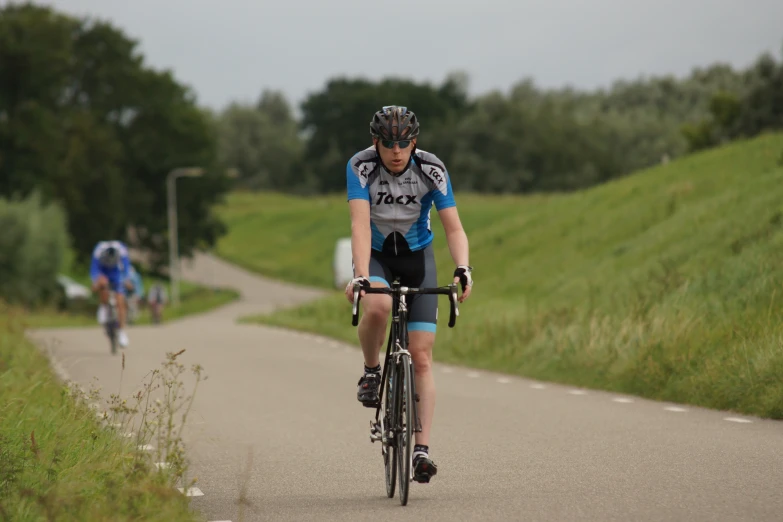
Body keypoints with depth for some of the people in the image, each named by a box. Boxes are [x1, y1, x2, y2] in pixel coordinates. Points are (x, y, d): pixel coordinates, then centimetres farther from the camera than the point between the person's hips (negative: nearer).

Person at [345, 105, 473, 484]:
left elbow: (453, 227, -20)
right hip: (376, 255, -1)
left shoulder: (432, 170, -19)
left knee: (421, 356, -9)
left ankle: (421, 449, -10)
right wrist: (360, 275, -44)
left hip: (417, 256, 1)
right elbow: (360, 224, -31)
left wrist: (463, 269, -38)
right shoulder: (361, 166, -22)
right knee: (377, 307, -37)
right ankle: (371, 371, -7)